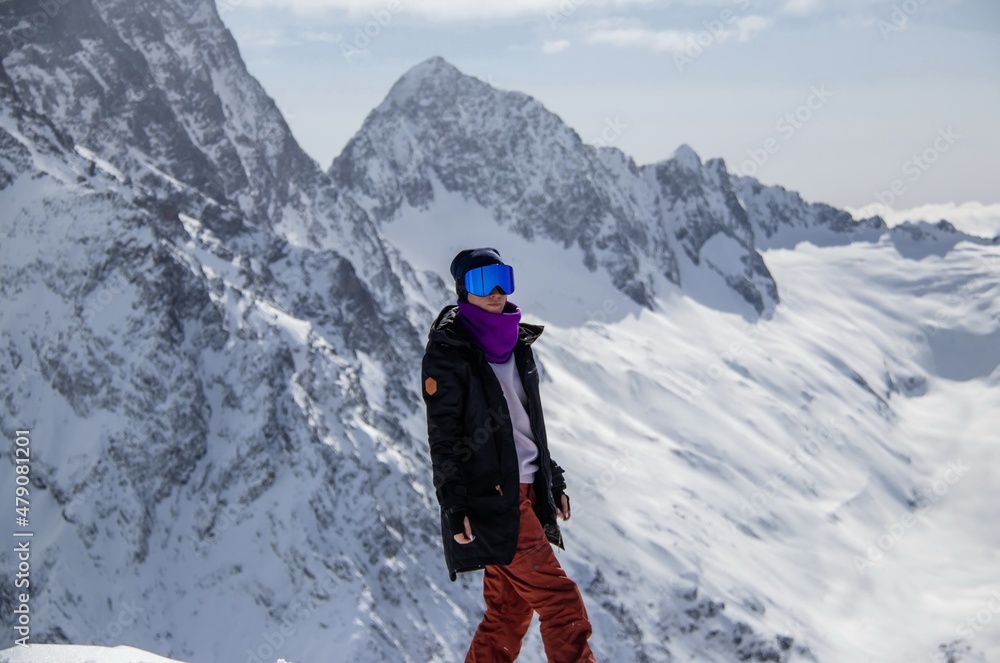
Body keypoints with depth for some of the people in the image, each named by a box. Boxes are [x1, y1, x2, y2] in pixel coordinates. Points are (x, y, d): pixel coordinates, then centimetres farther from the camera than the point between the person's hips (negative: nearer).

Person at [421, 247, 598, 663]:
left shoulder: (516, 345, 16)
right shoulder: (448, 353, -8)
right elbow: (443, 437, -12)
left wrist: (553, 481, 20)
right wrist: (454, 507, -18)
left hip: (526, 493, 8)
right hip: (490, 500, -8)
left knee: (510, 611, 10)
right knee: (560, 601, -11)